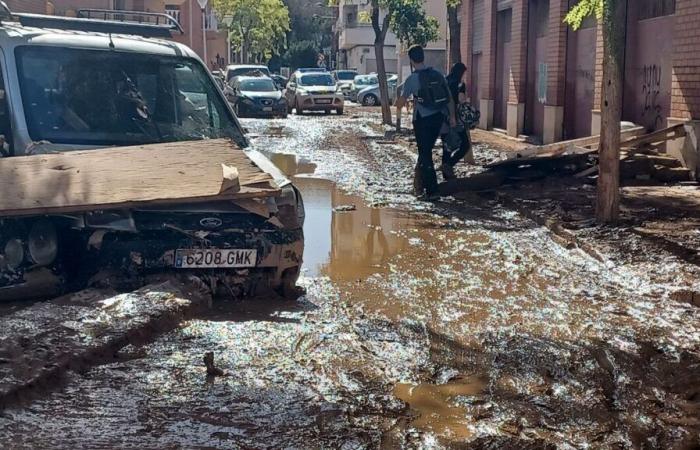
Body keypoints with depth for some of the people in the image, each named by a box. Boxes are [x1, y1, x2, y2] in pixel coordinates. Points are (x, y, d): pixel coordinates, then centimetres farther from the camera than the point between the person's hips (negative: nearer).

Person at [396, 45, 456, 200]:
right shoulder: (437, 74, 4)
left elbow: (401, 101, -6)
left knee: (425, 154, 0)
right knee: (426, 151, 19)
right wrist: (452, 116, 16)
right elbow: (449, 98, 7)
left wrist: (398, 117, 11)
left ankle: (431, 190, -2)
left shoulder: (412, 79, -10)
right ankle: (420, 182, 29)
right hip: (439, 117, 5)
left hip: (423, 119, -5)